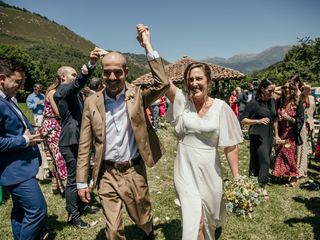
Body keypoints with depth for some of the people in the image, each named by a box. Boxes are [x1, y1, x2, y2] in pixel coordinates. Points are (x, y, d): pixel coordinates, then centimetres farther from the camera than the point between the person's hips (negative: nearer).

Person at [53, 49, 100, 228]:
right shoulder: (62, 91, -12)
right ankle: (73, 215, 13)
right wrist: (91, 64, -48)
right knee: (73, 178, 0)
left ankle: (81, 206, 35)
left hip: (79, 139, 9)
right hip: (70, 141, -9)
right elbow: (78, 83, -33)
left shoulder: (75, 93, 19)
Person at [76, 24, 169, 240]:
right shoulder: (92, 102, -3)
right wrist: (82, 182, 0)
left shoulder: (137, 95, -6)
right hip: (107, 174, 1)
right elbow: (85, 145, 0)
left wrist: (148, 46, -21)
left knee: (142, 218, 21)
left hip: (134, 171, 0)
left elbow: (163, 84, -25)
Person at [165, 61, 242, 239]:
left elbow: (230, 145, -5)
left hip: (209, 170, 1)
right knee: (194, 220, -1)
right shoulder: (182, 100, -5)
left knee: (210, 213, 23)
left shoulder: (220, 107, -8)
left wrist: (237, 177, -4)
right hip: (186, 169, 0)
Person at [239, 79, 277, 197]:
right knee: (265, 161, -9)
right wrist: (258, 121, -25)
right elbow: (242, 119, -14)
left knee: (263, 160, 14)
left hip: (269, 136, 7)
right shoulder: (254, 103, -14)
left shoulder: (273, 102, 6)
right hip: (258, 136, -7)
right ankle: (262, 186, 5)